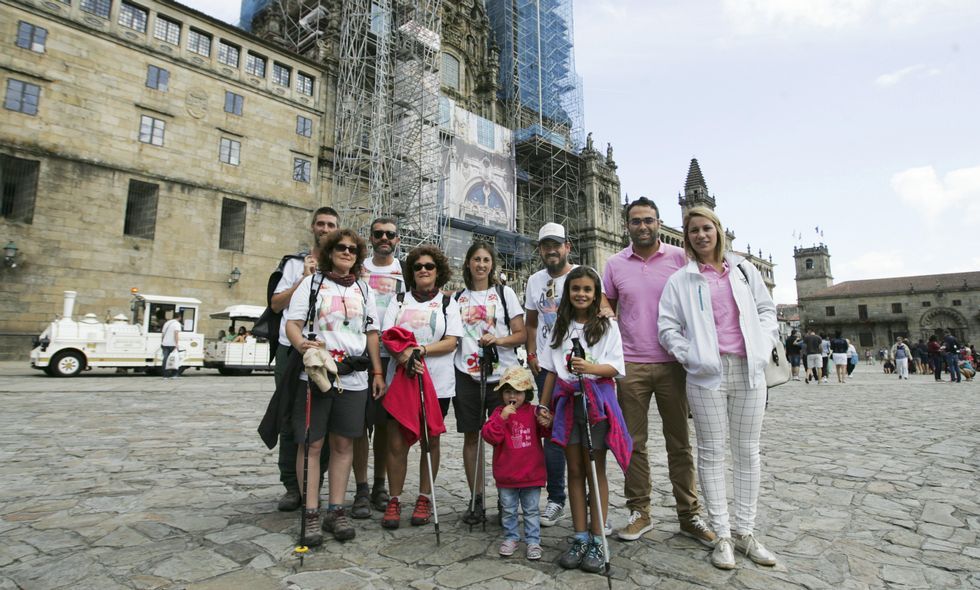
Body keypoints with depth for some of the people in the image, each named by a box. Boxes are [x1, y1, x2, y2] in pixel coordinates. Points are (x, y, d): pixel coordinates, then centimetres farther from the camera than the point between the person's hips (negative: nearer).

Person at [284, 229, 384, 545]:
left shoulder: (364, 289, 16)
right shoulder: (311, 283, 6)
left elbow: (372, 333, 17)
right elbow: (292, 324, -2)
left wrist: (377, 372, 10)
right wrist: (301, 345, -24)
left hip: (354, 377, 3)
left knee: (343, 444, 7)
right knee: (312, 444, -1)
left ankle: (336, 511, 17)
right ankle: (310, 513, 10)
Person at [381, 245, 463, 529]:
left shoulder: (448, 303, 8)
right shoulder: (399, 301, 12)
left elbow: (451, 342, -2)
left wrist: (422, 349, -18)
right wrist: (403, 356, -18)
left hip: (437, 383, 0)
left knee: (431, 441, 7)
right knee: (396, 442, 0)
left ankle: (424, 499, 21)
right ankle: (394, 501, 14)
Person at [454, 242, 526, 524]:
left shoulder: (505, 293, 6)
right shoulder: (458, 297, 12)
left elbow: (521, 334, 1)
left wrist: (497, 340, -16)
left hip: (502, 375, -2)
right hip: (467, 375, 2)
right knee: (471, 436, 6)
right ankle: (476, 499, 18)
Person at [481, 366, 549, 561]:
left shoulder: (533, 412, -3)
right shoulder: (499, 412, -5)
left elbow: (547, 434, 4)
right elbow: (489, 436, -16)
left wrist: (547, 424, -19)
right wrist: (502, 418, -29)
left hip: (531, 475, 0)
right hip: (506, 476, 0)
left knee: (531, 510, 13)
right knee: (508, 510, 16)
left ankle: (533, 541, 26)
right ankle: (511, 538, 34)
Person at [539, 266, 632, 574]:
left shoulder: (607, 326, 0)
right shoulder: (561, 327, 11)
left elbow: (615, 368, -7)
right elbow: (551, 370, 12)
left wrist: (589, 368, -26)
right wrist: (543, 406, 9)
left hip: (596, 400, -3)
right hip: (567, 401, 3)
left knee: (595, 471, 3)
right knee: (574, 470, 8)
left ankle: (597, 541, 13)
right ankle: (579, 538, 18)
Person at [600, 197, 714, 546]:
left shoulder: (679, 258, 2)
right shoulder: (615, 264, 6)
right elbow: (607, 310, 14)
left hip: (673, 363, -1)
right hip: (631, 366, 1)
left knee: (679, 442, 9)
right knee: (633, 442, 7)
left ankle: (689, 515, 22)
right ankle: (640, 512, 21)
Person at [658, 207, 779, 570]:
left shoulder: (744, 270, 13)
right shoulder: (681, 280, 5)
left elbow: (767, 310, 13)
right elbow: (667, 327, 2)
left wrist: (764, 347, 0)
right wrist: (690, 356, -8)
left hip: (749, 370, 3)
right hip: (707, 373, -2)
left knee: (748, 451, 8)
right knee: (712, 453, 2)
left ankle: (745, 532, 21)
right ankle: (722, 535, 13)